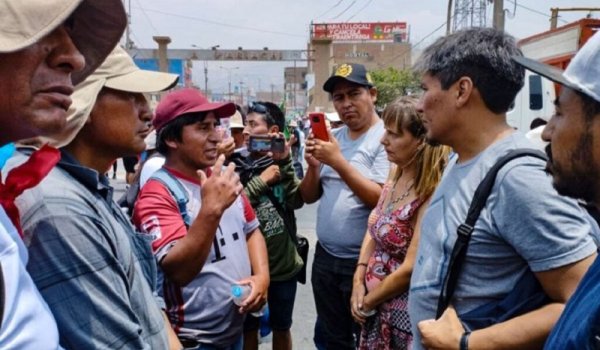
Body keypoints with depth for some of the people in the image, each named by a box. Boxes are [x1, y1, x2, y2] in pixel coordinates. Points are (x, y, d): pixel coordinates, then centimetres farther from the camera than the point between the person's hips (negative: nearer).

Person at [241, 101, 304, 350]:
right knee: (248, 328, 17)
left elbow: (297, 201, -15)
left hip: (283, 263, 2)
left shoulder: (283, 164, -2)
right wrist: (261, 181, -20)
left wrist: (285, 163, -21)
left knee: (281, 327, 21)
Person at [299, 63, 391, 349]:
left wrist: (338, 161, -23)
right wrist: (313, 165, -10)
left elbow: (382, 201, -22)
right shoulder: (333, 137, 7)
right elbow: (308, 197, 9)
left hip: (364, 262, -6)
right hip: (325, 257, 6)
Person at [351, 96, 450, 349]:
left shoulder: (431, 195, -25)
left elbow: (410, 269, -23)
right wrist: (358, 282, -1)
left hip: (405, 314, -7)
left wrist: (367, 301, -9)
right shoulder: (396, 176, 0)